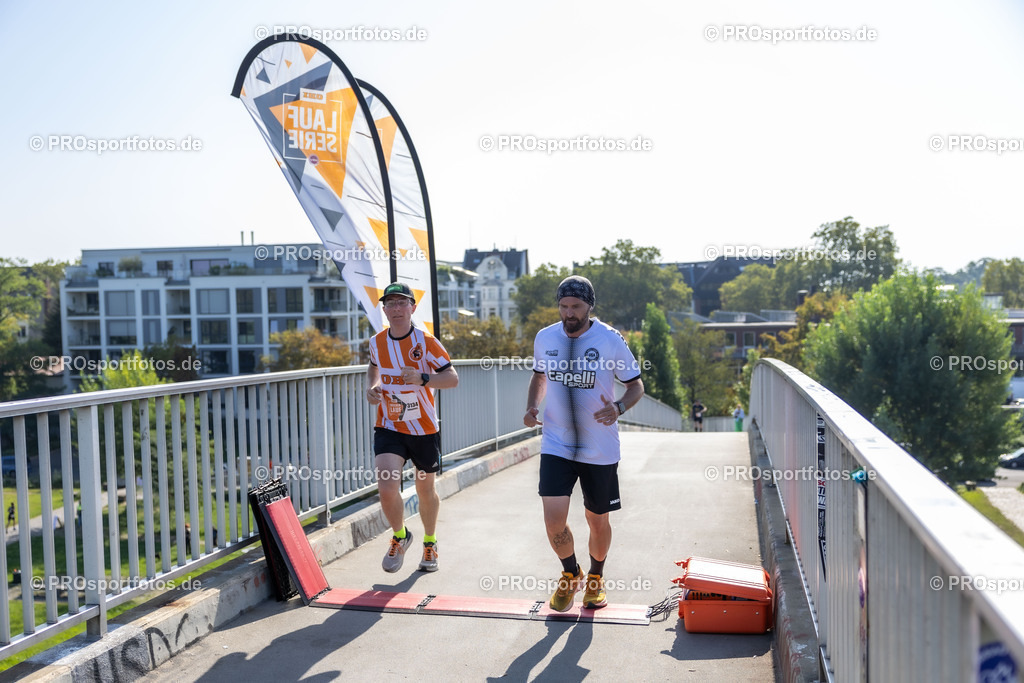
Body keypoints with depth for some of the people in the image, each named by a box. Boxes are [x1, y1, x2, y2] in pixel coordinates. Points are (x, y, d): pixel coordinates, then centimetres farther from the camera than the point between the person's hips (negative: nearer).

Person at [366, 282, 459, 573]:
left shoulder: (426, 341, -11)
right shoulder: (376, 342, 1)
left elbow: (452, 378, -13)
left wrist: (423, 379, -30)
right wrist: (371, 387, 3)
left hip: (424, 429, -1)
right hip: (388, 427, 2)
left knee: (425, 490, 13)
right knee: (386, 488, -17)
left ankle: (430, 543, 41)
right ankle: (400, 536, 13)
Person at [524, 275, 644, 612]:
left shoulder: (610, 339, -9)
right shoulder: (545, 338, 1)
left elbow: (636, 384, -1)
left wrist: (619, 407, -22)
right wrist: (532, 406, 1)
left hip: (600, 448, -1)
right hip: (556, 445, 2)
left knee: (598, 521, 11)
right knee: (554, 519, -9)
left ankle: (595, 578, 41)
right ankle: (570, 574, 22)